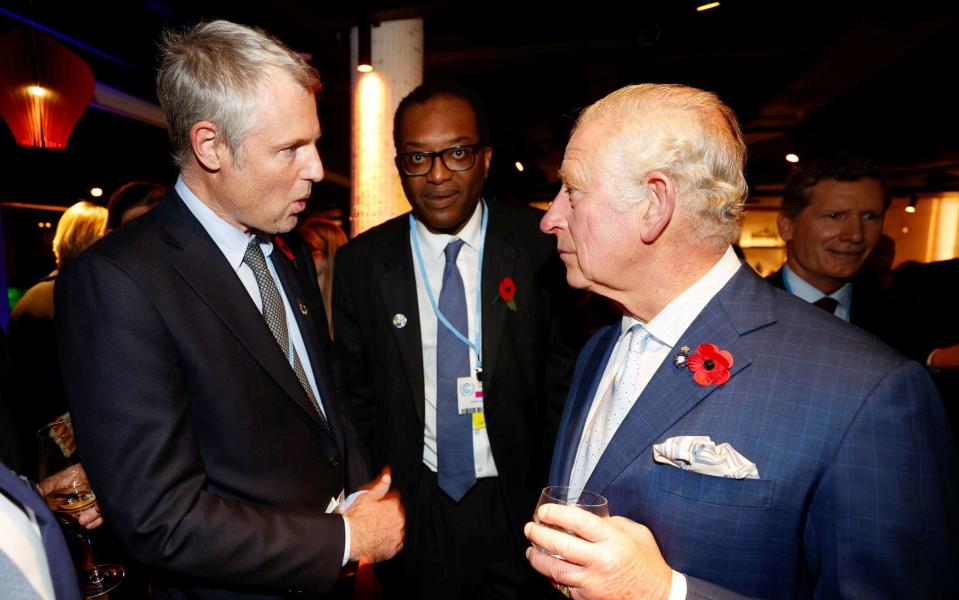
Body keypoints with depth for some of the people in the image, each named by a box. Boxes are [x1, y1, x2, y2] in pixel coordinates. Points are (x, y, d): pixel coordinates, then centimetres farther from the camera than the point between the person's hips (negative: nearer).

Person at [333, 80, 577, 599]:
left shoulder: (540, 245, -10)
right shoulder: (359, 264, -6)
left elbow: (561, 372, -4)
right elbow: (357, 395, 1)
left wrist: (554, 491, -4)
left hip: (519, 500, 0)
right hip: (413, 506, 1)